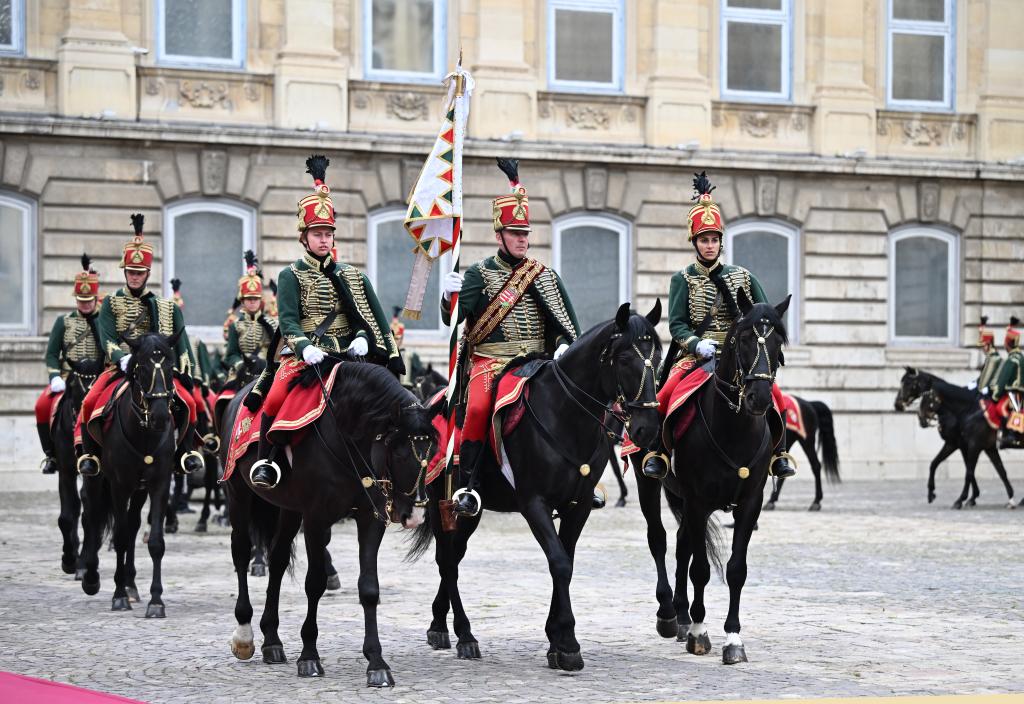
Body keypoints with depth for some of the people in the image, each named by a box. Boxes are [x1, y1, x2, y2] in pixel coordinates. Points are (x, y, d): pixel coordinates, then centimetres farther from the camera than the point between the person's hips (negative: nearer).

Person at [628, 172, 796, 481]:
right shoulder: (683, 280, 7)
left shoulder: (742, 277, 13)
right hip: (696, 355, -2)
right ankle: (656, 453, -14)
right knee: (666, 394, -28)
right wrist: (697, 344, -23)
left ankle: (779, 454, -7)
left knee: (772, 391, -20)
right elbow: (676, 324, -4)